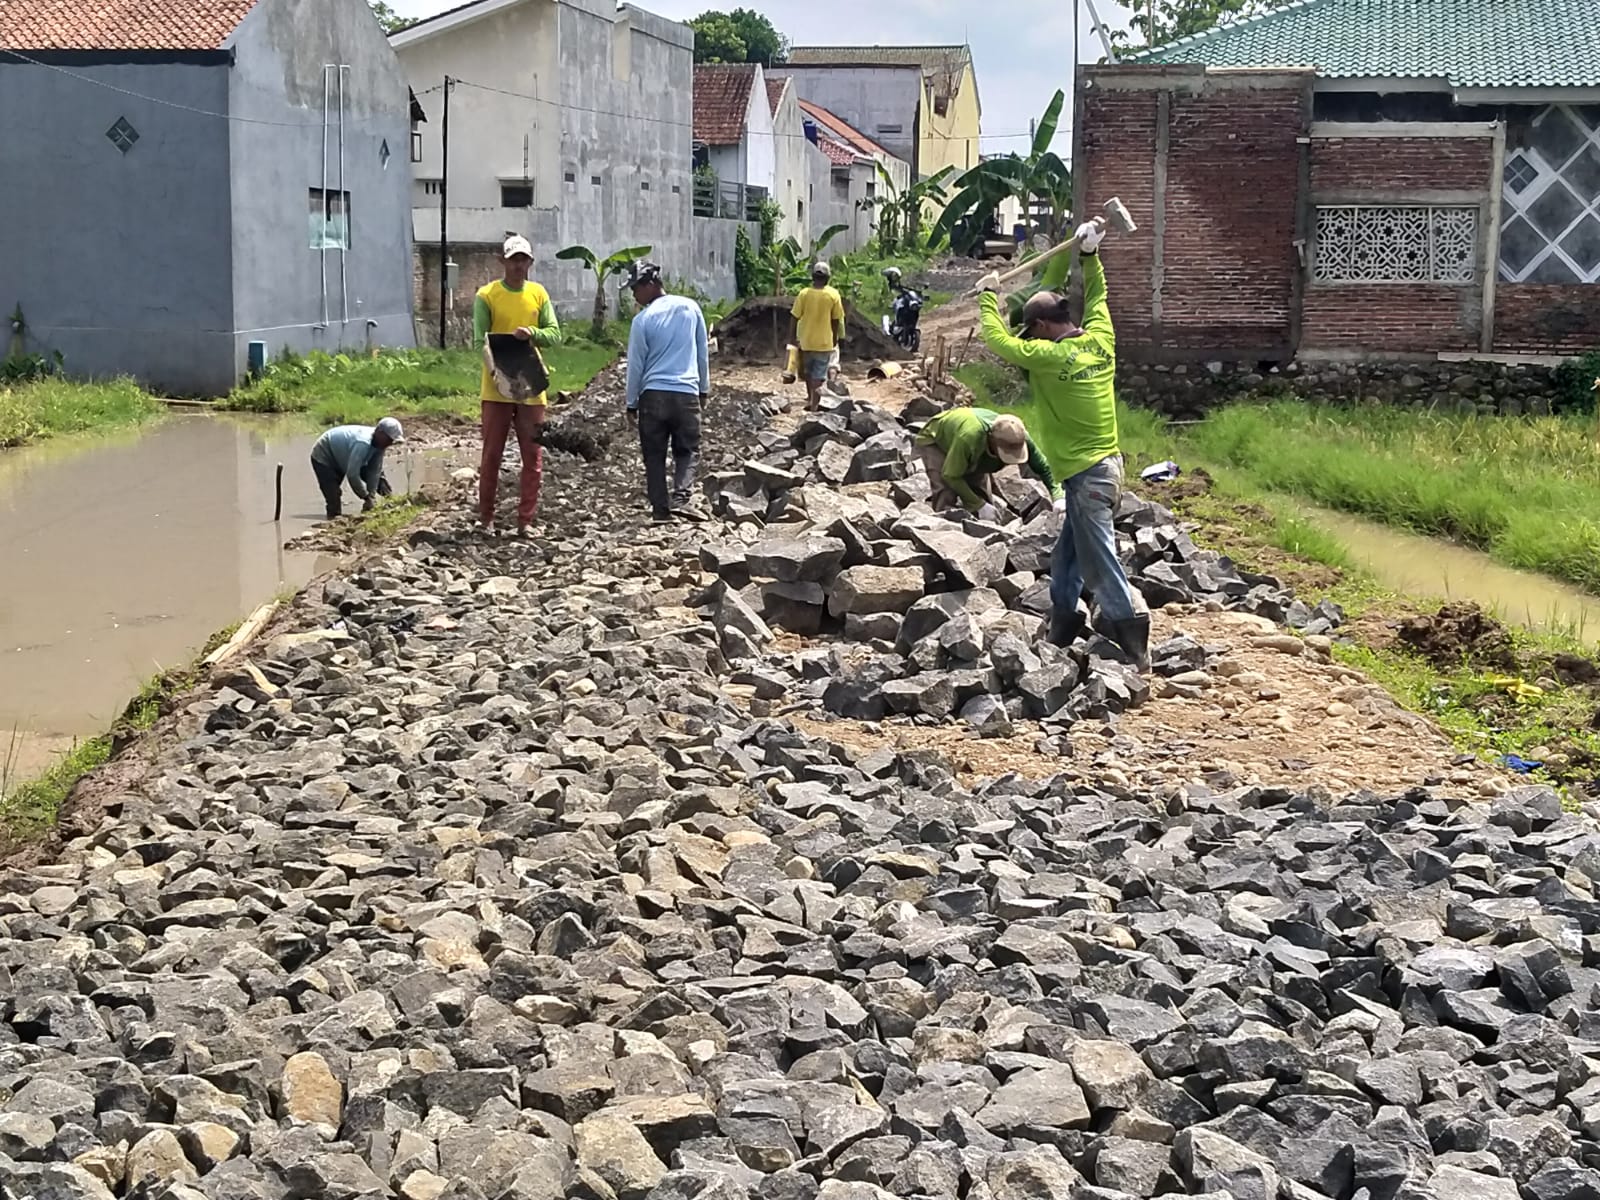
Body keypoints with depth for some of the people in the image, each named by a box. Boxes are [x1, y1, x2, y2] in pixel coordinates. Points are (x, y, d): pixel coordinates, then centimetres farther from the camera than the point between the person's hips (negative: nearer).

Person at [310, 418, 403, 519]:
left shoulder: (379, 442, -15)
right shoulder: (362, 443, -41)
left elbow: (374, 471, -12)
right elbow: (352, 475, -41)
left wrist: (371, 496, -18)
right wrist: (367, 497, -32)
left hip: (343, 457, 9)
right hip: (324, 457, -9)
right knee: (334, 499, -21)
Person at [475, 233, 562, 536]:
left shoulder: (539, 294, 8)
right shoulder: (486, 295, -2)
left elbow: (555, 334, 3)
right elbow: (481, 340, -8)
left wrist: (532, 333, -18)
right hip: (496, 387, -3)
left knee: (533, 457, 3)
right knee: (492, 454, 3)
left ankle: (526, 520, 9)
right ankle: (486, 517, 12)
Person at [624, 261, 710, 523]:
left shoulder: (643, 319, -5)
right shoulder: (690, 307, 4)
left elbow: (636, 364, 0)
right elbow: (703, 351, 12)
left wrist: (631, 403, 9)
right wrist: (704, 388, 23)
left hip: (653, 395, -2)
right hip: (687, 393, 2)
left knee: (654, 456, 7)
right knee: (687, 450, 10)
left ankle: (661, 511, 4)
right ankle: (680, 497, -13)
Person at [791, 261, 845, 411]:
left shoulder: (804, 294, -7)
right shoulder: (833, 295, -8)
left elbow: (796, 318, -4)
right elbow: (836, 320, -4)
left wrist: (795, 337, 7)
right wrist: (835, 338, 10)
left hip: (806, 341, 1)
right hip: (824, 342, -1)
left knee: (807, 371, 22)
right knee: (819, 376, 3)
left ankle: (811, 398, 34)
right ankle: (814, 405, -6)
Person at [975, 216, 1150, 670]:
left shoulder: (1049, 357, -17)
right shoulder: (1100, 340, 3)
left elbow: (998, 340, -9)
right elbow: (1096, 297, 21)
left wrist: (988, 295, 4)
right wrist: (1089, 255, 18)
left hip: (1086, 476, -9)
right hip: (1105, 465, 9)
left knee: (1099, 564, -7)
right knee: (1066, 558, 20)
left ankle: (1134, 646, -10)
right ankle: (1061, 632, 30)